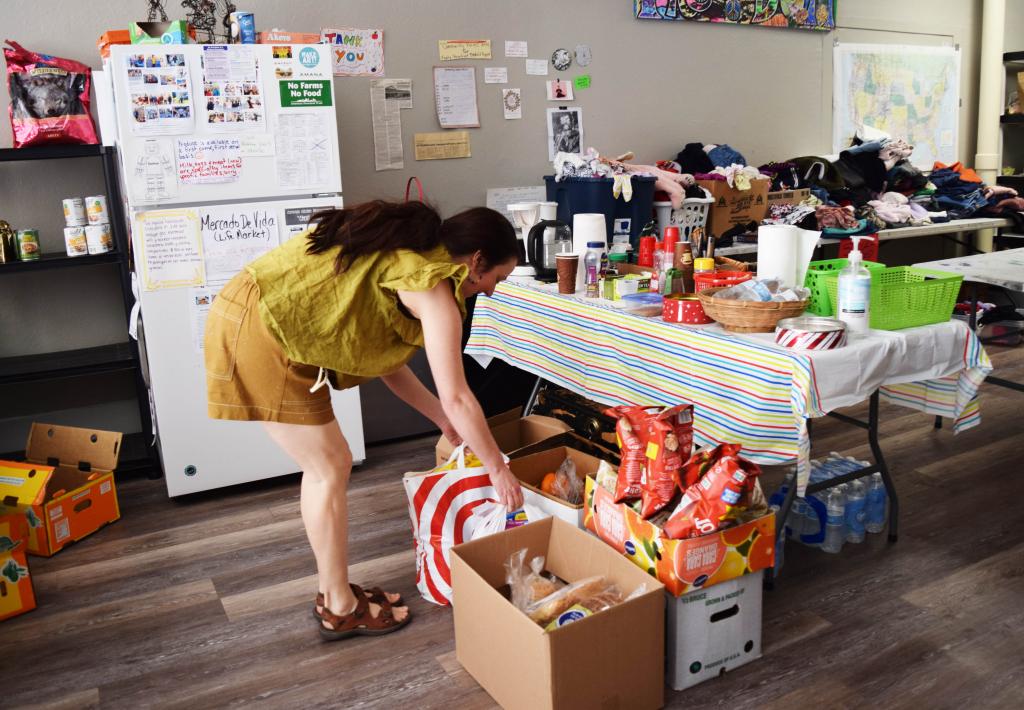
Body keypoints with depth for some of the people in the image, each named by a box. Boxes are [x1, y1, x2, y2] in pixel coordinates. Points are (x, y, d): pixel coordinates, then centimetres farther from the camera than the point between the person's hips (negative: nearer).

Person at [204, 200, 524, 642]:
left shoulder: (405, 251, 14)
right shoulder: (433, 286, -13)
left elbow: (383, 356, 18)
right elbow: (456, 396, -13)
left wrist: (444, 421, 21)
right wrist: (498, 469, -1)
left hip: (252, 316, 10)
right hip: (259, 332, -10)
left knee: (325, 464, 15)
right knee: (331, 468, 1)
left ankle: (333, 591, 28)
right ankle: (340, 610, 17)